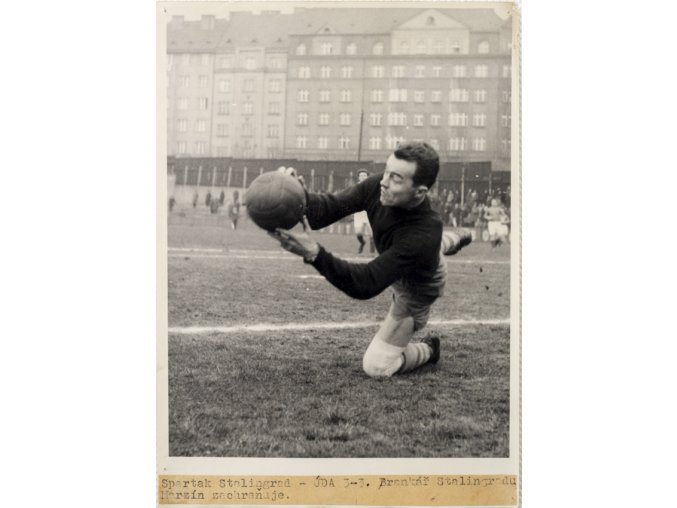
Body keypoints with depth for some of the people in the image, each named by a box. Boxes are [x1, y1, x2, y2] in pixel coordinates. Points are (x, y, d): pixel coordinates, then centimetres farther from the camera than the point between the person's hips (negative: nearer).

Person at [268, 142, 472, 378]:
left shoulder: (422, 235, -48)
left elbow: (366, 284, -51)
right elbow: (330, 206, -32)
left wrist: (315, 254, -64)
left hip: (417, 288, -6)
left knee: (376, 367, -6)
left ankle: (427, 350, 20)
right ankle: (454, 240, 74)